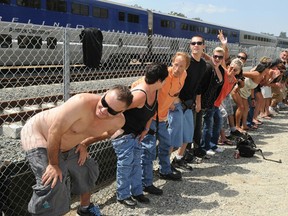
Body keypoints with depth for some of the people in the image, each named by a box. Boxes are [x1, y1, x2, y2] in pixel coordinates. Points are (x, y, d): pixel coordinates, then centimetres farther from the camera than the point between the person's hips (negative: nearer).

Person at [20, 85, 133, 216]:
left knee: (87, 171, 20)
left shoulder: (118, 121, -19)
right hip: (37, 133, -7)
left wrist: (85, 144, 1)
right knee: (52, 185, -20)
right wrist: (53, 164, -23)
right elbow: (54, 132, -32)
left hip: (67, 145, 7)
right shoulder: (83, 102, -41)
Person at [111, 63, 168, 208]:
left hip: (136, 133, 9)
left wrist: (146, 129, 6)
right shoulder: (140, 94, -32)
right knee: (126, 163, -1)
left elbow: (152, 111, 13)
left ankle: (137, 192, 28)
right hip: (122, 133, -9)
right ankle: (123, 196, 14)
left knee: (136, 162, 15)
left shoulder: (154, 91, -4)